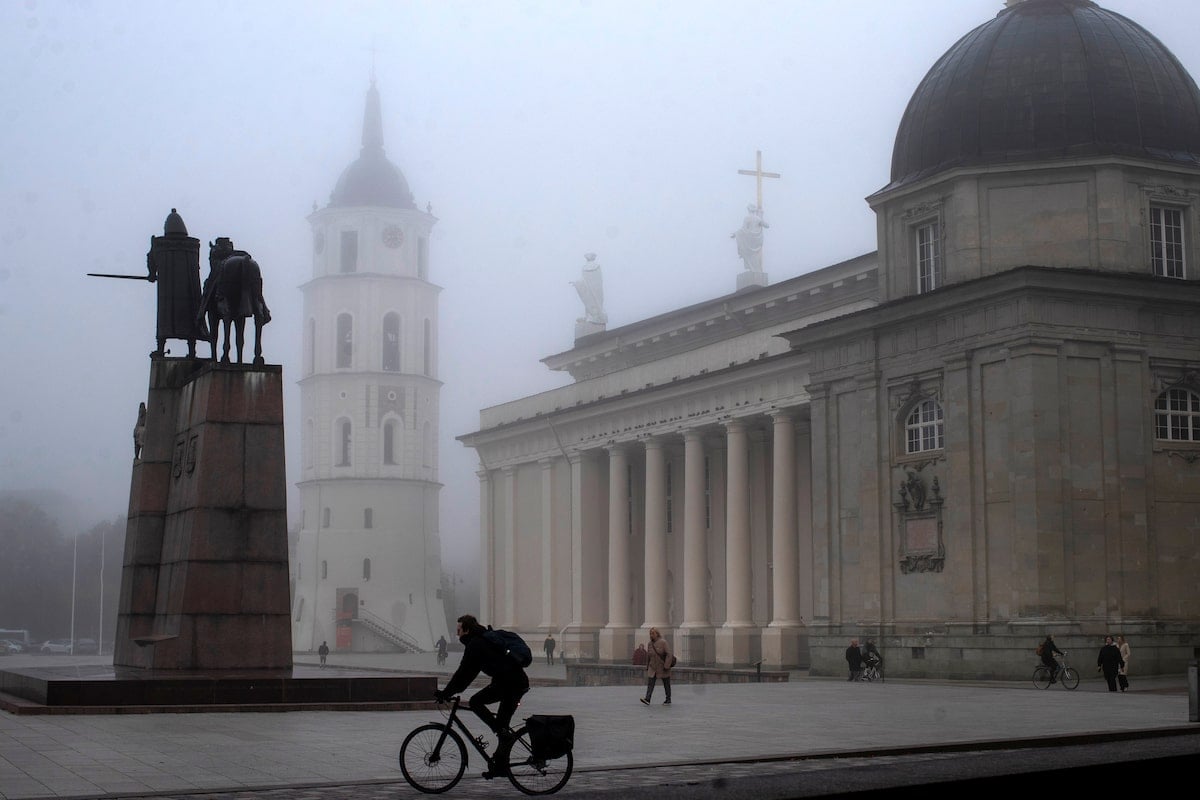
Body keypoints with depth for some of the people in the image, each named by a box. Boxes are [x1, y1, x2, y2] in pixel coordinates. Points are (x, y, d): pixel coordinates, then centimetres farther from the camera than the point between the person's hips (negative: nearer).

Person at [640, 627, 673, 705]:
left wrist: (666, 666, -22)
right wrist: (647, 667, 16)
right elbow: (648, 656, 14)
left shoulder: (663, 642, -12)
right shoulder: (650, 643, 6)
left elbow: (668, 654, -16)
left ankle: (668, 700, 19)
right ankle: (647, 699, -18)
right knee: (650, 683, -9)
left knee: (666, 684, 8)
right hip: (653, 668, 5)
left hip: (663, 667, -5)